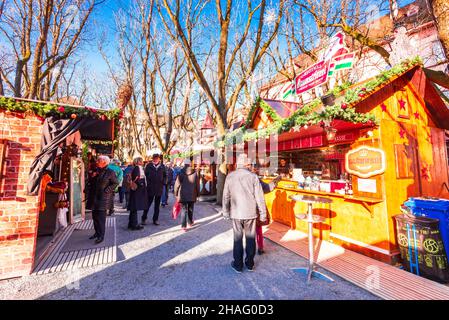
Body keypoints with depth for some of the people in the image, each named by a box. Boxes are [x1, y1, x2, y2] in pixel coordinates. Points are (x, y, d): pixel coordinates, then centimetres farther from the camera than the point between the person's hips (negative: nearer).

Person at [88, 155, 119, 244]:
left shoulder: (110, 172, -8)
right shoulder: (96, 171, 12)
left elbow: (115, 183, -10)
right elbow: (92, 182, 19)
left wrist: (106, 190, -15)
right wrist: (93, 176, -1)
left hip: (104, 198, -7)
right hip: (95, 197, 7)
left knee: (101, 216, -6)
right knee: (95, 215, 12)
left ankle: (101, 236, 3)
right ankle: (97, 232, 28)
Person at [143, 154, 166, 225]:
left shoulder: (162, 166, 5)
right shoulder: (149, 166, -1)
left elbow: (164, 176, 13)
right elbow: (145, 175, 3)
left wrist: (163, 182, 1)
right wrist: (148, 183, -5)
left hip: (159, 188, 2)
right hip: (150, 188, -2)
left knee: (157, 205, 10)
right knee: (148, 204, 4)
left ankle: (155, 219, 20)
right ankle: (144, 219, 18)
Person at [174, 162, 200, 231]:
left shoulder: (181, 173, -5)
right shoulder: (195, 173, -2)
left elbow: (177, 184, -3)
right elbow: (197, 185, 4)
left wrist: (176, 194, 8)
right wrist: (197, 194, 14)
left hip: (183, 195, -1)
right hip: (192, 195, 1)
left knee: (184, 210, 3)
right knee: (190, 209, 17)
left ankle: (184, 226, -3)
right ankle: (190, 222, 32)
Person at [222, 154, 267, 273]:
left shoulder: (230, 176, -5)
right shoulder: (253, 176, -10)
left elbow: (226, 196, 1)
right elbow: (259, 197, -8)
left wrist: (226, 212, 12)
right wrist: (263, 213, 2)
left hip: (236, 213, 1)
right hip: (250, 213, 0)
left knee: (238, 238, 12)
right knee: (250, 238, 15)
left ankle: (238, 265, 24)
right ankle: (250, 264, 29)